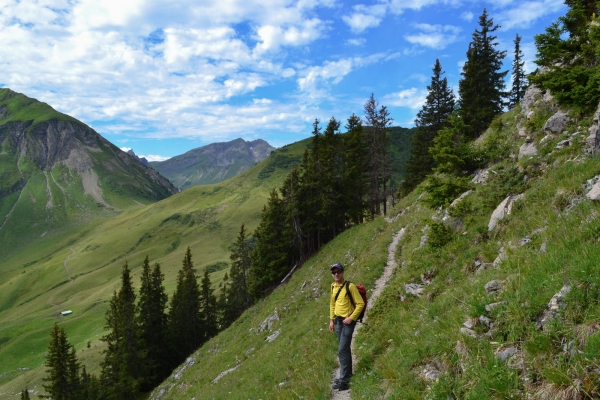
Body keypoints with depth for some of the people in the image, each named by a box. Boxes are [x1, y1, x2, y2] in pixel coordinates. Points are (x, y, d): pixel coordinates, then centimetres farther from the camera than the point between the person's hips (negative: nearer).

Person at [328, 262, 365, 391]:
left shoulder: (350, 286, -17)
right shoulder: (333, 286, 5)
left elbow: (360, 304, -15)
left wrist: (351, 318, -19)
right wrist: (332, 320, 14)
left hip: (348, 321, -7)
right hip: (338, 321, 7)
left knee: (342, 350, -11)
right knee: (345, 348, 18)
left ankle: (344, 381, -7)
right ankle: (348, 373, 31)